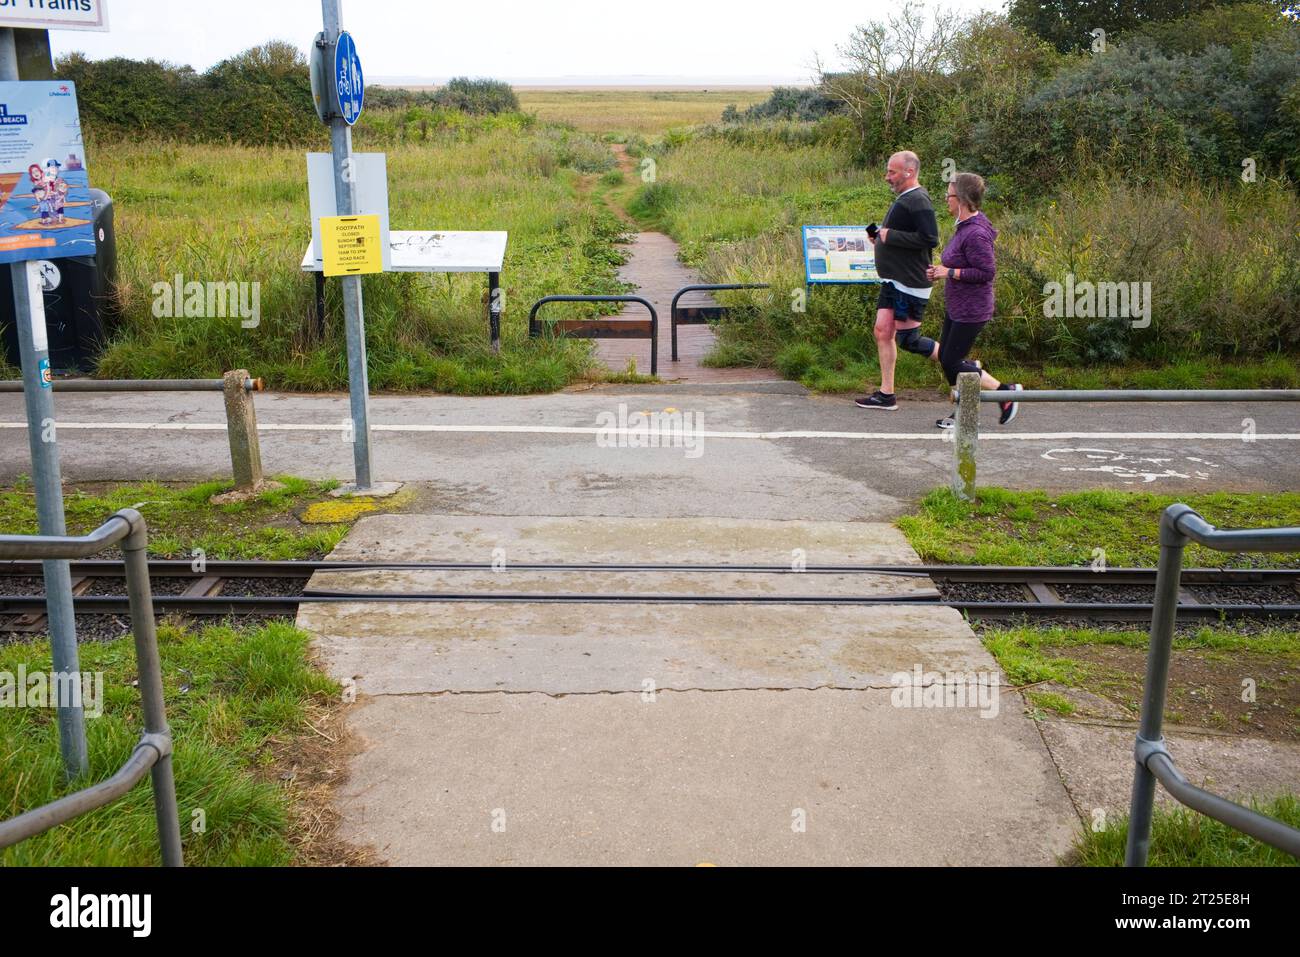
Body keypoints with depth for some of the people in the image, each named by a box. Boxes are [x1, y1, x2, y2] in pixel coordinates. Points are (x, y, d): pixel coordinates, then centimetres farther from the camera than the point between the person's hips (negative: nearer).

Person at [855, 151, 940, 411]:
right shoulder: (904, 199, 16)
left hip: (911, 284, -10)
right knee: (883, 331, 7)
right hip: (893, 281, 10)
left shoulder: (918, 201, -16)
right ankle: (886, 394, 12)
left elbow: (929, 239, -25)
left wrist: (891, 236, -19)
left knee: (907, 339, -4)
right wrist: (880, 236, 7)